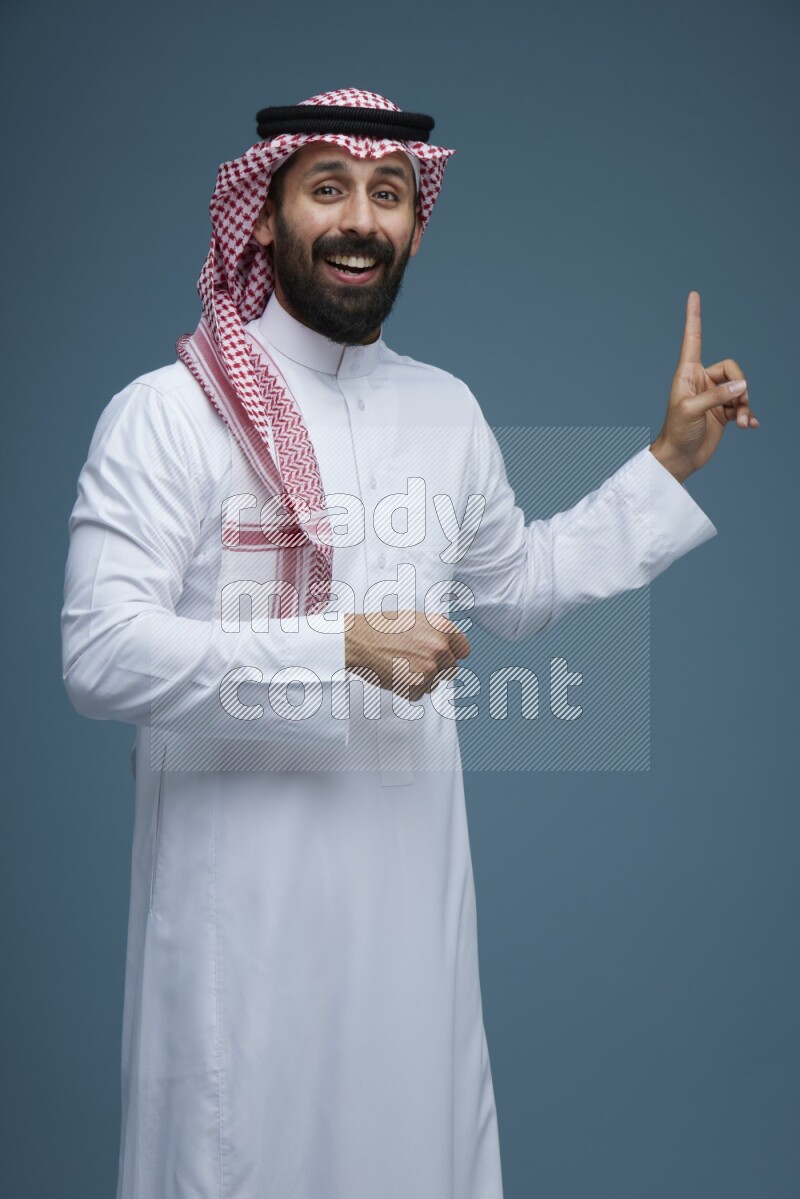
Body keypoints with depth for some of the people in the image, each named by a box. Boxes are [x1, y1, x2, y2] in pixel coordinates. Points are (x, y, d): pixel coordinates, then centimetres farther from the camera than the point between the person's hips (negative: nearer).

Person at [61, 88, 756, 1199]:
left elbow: (515, 584, 24)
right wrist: (341, 648, -20)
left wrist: (671, 462, 18)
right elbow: (101, 655, -19)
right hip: (242, 890, -5)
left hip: (411, 872, 6)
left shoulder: (448, 409, 10)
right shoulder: (169, 413, -11)